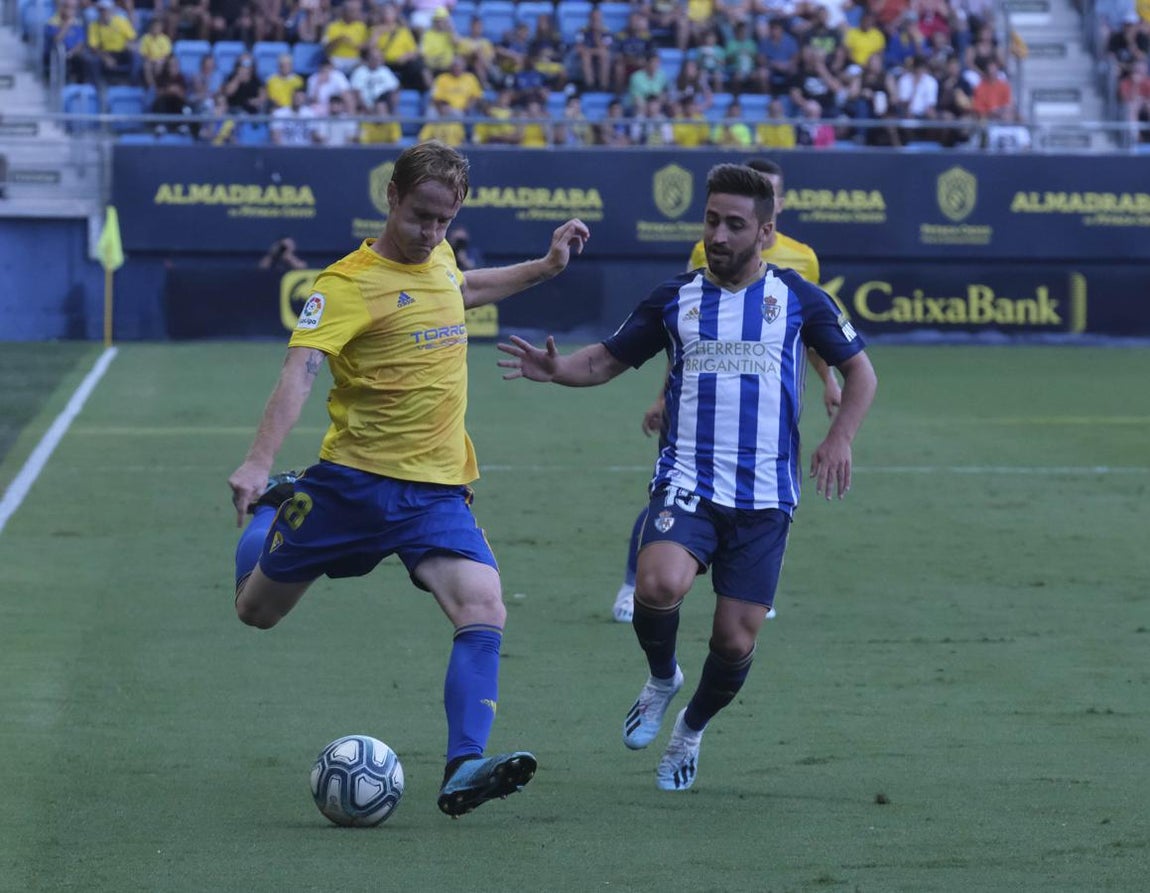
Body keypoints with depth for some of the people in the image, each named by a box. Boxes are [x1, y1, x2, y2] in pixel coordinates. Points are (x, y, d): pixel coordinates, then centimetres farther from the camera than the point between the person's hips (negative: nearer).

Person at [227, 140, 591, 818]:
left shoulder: (437, 257, 7)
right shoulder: (349, 284, -15)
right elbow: (301, 369, -29)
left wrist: (545, 267, 29)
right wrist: (259, 463, -42)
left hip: (438, 488, 4)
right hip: (355, 479, -4)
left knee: (484, 614, -19)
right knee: (258, 611, 12)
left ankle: (464, 771, -23)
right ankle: (273, 507, 45)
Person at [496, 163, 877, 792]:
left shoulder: (796, 299, 4)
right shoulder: (675, 299, 7)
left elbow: (859, 370, 12)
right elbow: (607, 360, 13)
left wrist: (840, 439, -4)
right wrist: (558, 369, -9)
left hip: (765, 497, 0)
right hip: (687, 484, 0)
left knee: (736, 640, -1)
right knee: (660, 582, -30)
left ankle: (691, 731, 32)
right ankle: (661, 679, 3)